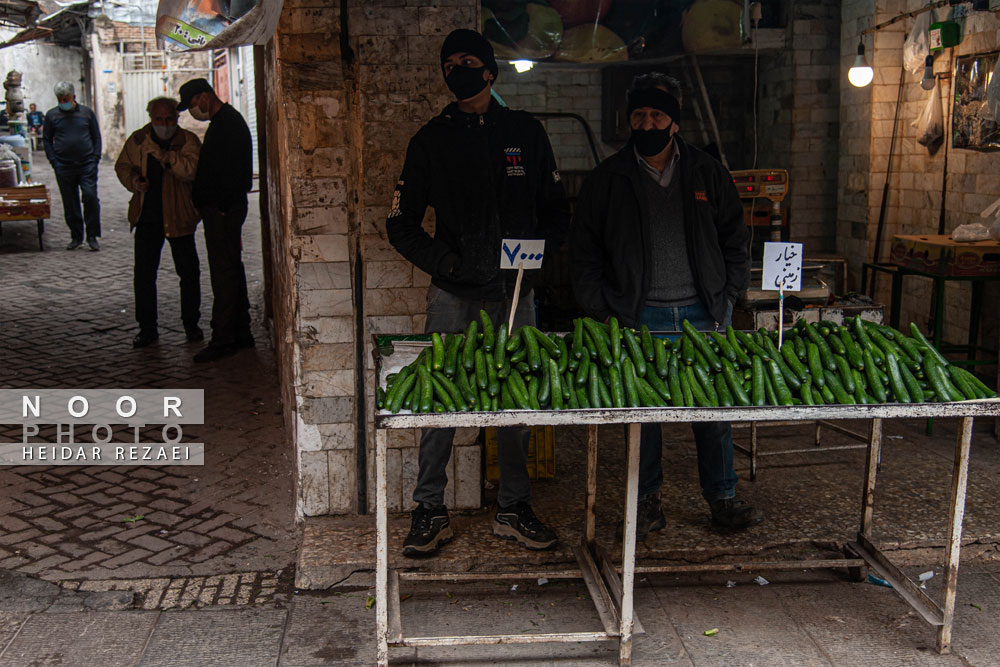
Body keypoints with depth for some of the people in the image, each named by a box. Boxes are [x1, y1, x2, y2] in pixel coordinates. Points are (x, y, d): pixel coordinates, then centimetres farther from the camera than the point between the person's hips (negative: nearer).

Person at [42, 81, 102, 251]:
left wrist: (95, 158, 0)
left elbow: (96, 137, 12)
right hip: (64, 167, 1)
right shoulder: (52, 115, 7)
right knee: (70, 203, 5)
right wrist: (54, 162, 0)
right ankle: (76, 237, 16)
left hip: (87, 164, -1)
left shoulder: (87, 112, 7)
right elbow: (46, 140, 10)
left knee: (90, 196, -12)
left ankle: (92, 236, -2)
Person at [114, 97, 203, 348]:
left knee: (189, 272, 5)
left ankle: (191, 323, 23)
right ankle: (147, 328, 13)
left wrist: (163, 155, -33)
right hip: (147, 217, 3)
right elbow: (122, 166, 17)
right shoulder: (138, 140, 4)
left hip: (179, 217, -2)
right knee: (143, 273, 3)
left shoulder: (187, 140, -6)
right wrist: (133, 181, -4)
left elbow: (191, 169, -22)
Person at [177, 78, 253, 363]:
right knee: (232, 270, 14)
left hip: (223, 210, -11)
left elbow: (231, 171, -22)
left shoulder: (229, 124, -15)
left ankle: (222, 339, -5)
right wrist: (199, 195, 17)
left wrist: (223, 207, -22)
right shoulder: (223, 122, 18)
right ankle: (241, 334, 21)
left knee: (224, 272, -8)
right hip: (220, 208, 11)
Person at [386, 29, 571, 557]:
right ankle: (430, 512, 12)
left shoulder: (525, 132, 10)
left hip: (515, 293, 2)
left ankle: (513, 510, 20)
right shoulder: (431, 140, 6)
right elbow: (401, 223, 5)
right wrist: (443, 262, -10)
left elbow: (556, 209, 14)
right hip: (453, 296, -1)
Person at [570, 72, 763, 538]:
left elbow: (735, 239, 15)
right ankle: (646, 503, 15)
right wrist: (602, 310, -1)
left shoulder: (707, 173, 8)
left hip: (703, 313, 2)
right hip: (639, 317, -1)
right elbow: (585, 250, 6)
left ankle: (722, 499, 20)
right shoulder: (608, 179, 4)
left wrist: (726, 297, 6)